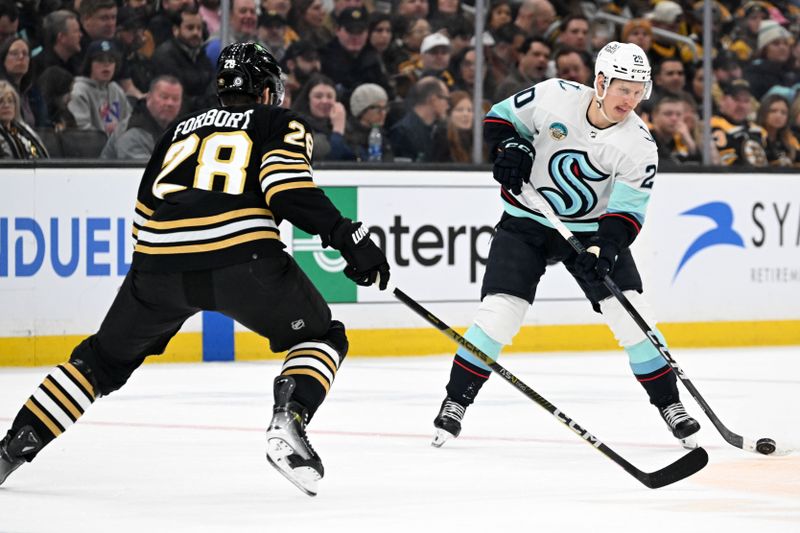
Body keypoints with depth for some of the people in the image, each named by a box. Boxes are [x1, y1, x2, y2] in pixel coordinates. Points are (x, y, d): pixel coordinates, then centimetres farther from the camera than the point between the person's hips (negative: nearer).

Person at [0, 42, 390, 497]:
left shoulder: (183, 128, 31)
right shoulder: (279, 123, 17)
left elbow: (147, 209, 30)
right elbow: (287, 189, -3)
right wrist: (348, 237, -6)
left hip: (160, 258, 4)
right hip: (243, 259, -4)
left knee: (106, 357, 24)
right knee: (322, 337, 17)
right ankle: (288, 421, -11)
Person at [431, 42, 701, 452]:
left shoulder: (638, 145, -16)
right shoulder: (554, 97, -17)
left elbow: (627, 211, -16)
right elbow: (500, 117, -1)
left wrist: (607, 248, -33)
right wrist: (509, 146, -21)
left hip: (592, 229, 1)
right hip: (527, 222, -1)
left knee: (630, 315, -9)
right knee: (498, 311, -12)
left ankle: (669, 404, 6)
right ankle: (455, 402, 3)